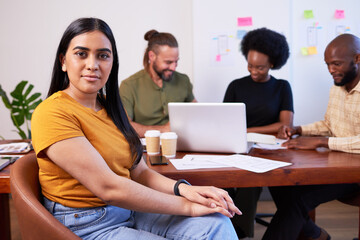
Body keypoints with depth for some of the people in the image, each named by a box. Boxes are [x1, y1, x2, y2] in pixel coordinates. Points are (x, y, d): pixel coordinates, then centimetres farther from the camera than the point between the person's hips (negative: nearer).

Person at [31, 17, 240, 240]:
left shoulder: (111, 107, 12)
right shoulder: (52, 113, -15)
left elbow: (140, 173, 7)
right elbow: (108, 188, -22)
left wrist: (183, 188, -13)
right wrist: (186, 206, -18)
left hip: (129, 212, 7)